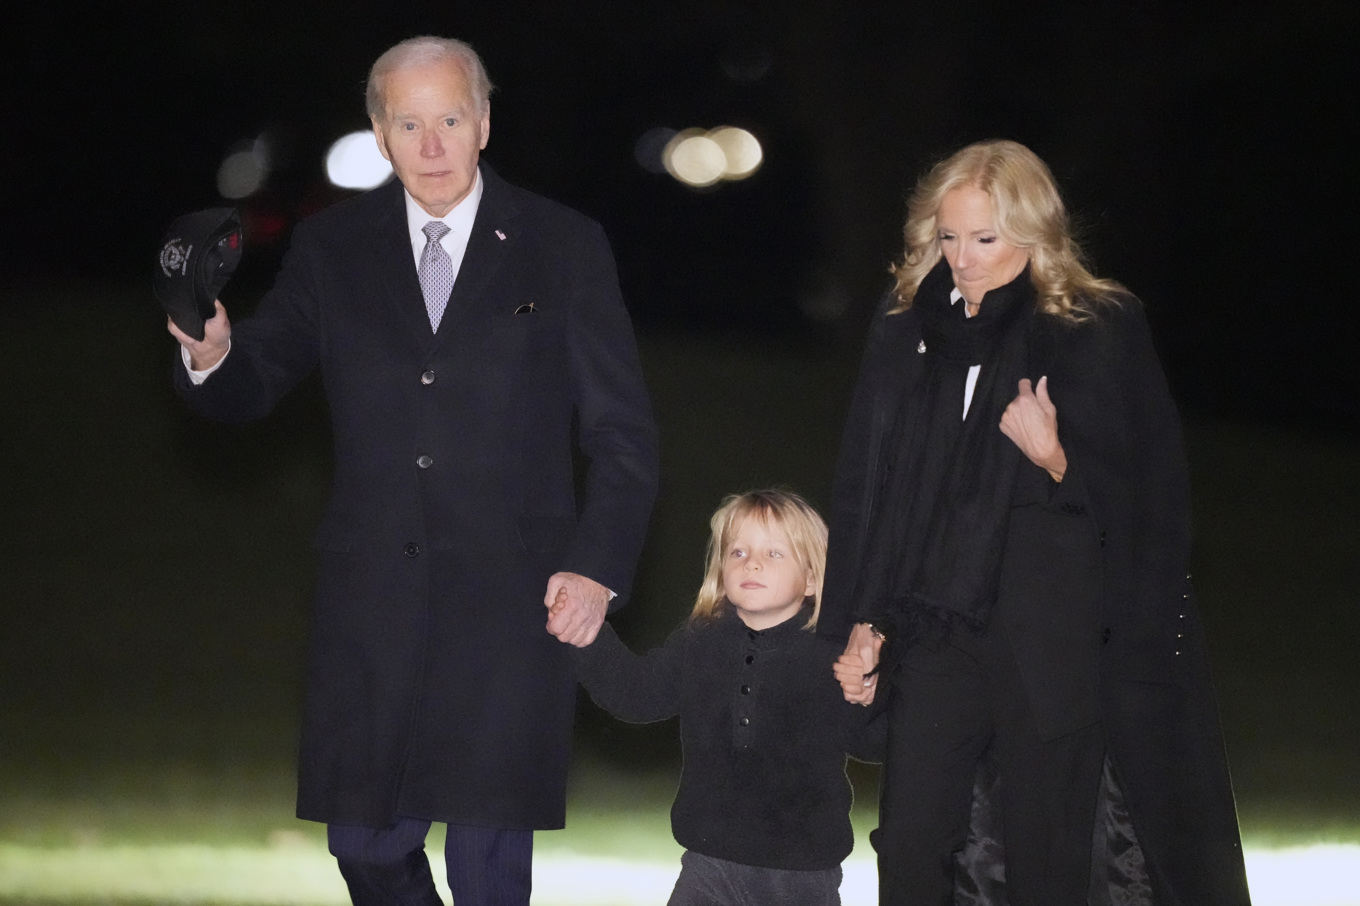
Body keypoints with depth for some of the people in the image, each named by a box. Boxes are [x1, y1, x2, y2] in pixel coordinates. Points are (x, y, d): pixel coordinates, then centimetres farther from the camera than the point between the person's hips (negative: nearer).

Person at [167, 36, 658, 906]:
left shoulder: (564, 247, 2)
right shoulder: (334, 248, 8)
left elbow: (623, 433, 3)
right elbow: (253, 386, 8)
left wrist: (599, 566, -9)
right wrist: (212, 354, -16)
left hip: (511, 600, -2)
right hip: (374, 599, 2)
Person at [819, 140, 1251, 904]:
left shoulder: (1102, 331, -3)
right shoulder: (910, 329, 8)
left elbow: (1146, 499, -2)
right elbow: (863, 488, 13)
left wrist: (1056, 459, -20)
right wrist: (860, 624, 10)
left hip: (1055, 634, -4)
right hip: (938, 627, 4)